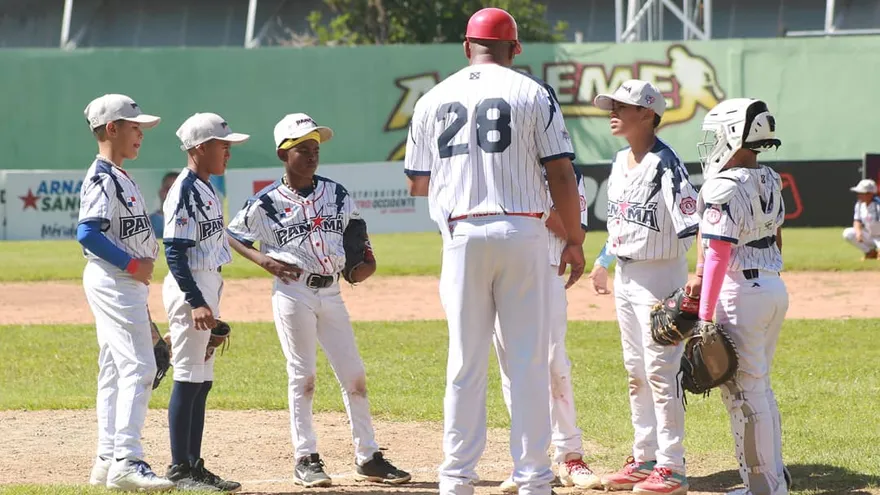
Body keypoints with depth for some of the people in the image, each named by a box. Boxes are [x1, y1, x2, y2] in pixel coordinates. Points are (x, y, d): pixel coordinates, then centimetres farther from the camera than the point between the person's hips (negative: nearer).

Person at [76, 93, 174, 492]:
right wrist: (133, 264, -21)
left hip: (126, 283, 11)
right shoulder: (103, 178, -14)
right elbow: (88, 233, -24)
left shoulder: (119, 178, 17)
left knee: (115, 370, 11)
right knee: (138, 368, -15)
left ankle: (108, 461, 14)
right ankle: (125, 461, -19)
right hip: (113, 283, -11)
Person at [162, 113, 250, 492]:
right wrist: (196, 302, -24)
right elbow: (174, 252, -19)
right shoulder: (184, 192, -14)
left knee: (203, 381, 11)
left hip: (208, 287, 10)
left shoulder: (206, 190, 15)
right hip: (190, 289, -10)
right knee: (188, 379, -7)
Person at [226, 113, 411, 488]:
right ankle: (305, 459, 3)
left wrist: (365, 260, 5)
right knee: (302, 375, -3)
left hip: (331, 293, 4)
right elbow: (233, 236, 5)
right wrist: (263, 260, -9)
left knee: (354, 374, 3)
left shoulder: (337, 195, 8)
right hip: (293, 292, -4)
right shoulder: (266, 203, -3)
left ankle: (368, 457, 10)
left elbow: (355, 226, 22)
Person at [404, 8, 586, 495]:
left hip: (462, 236, 2)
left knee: (465, 362, 7)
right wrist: (575, 240, 5)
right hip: (521, 232, -2)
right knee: (528, 360, 1)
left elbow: (416, 184, 14)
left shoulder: (433, 100, 8)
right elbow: (562, 173, -3)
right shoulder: (533, 93, 1)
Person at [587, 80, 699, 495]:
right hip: (624, 274, 9)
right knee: (636, 371, 13)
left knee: (661, 371, -8)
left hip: (659, 274, -9)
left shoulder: (664, 164, -17)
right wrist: (603, 261, 27)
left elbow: (691, 222, -22)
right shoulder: (620, 162, 11)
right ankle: (644, 459, 21)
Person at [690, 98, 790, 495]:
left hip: (742, 294, -9)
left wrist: (705, 315, -17)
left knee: (743, 391, -2)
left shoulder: (724, 187, -16)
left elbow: (719, 256, -19)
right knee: (760, 386, 18)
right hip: (775, 288, 9)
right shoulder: (770, 182, 10)